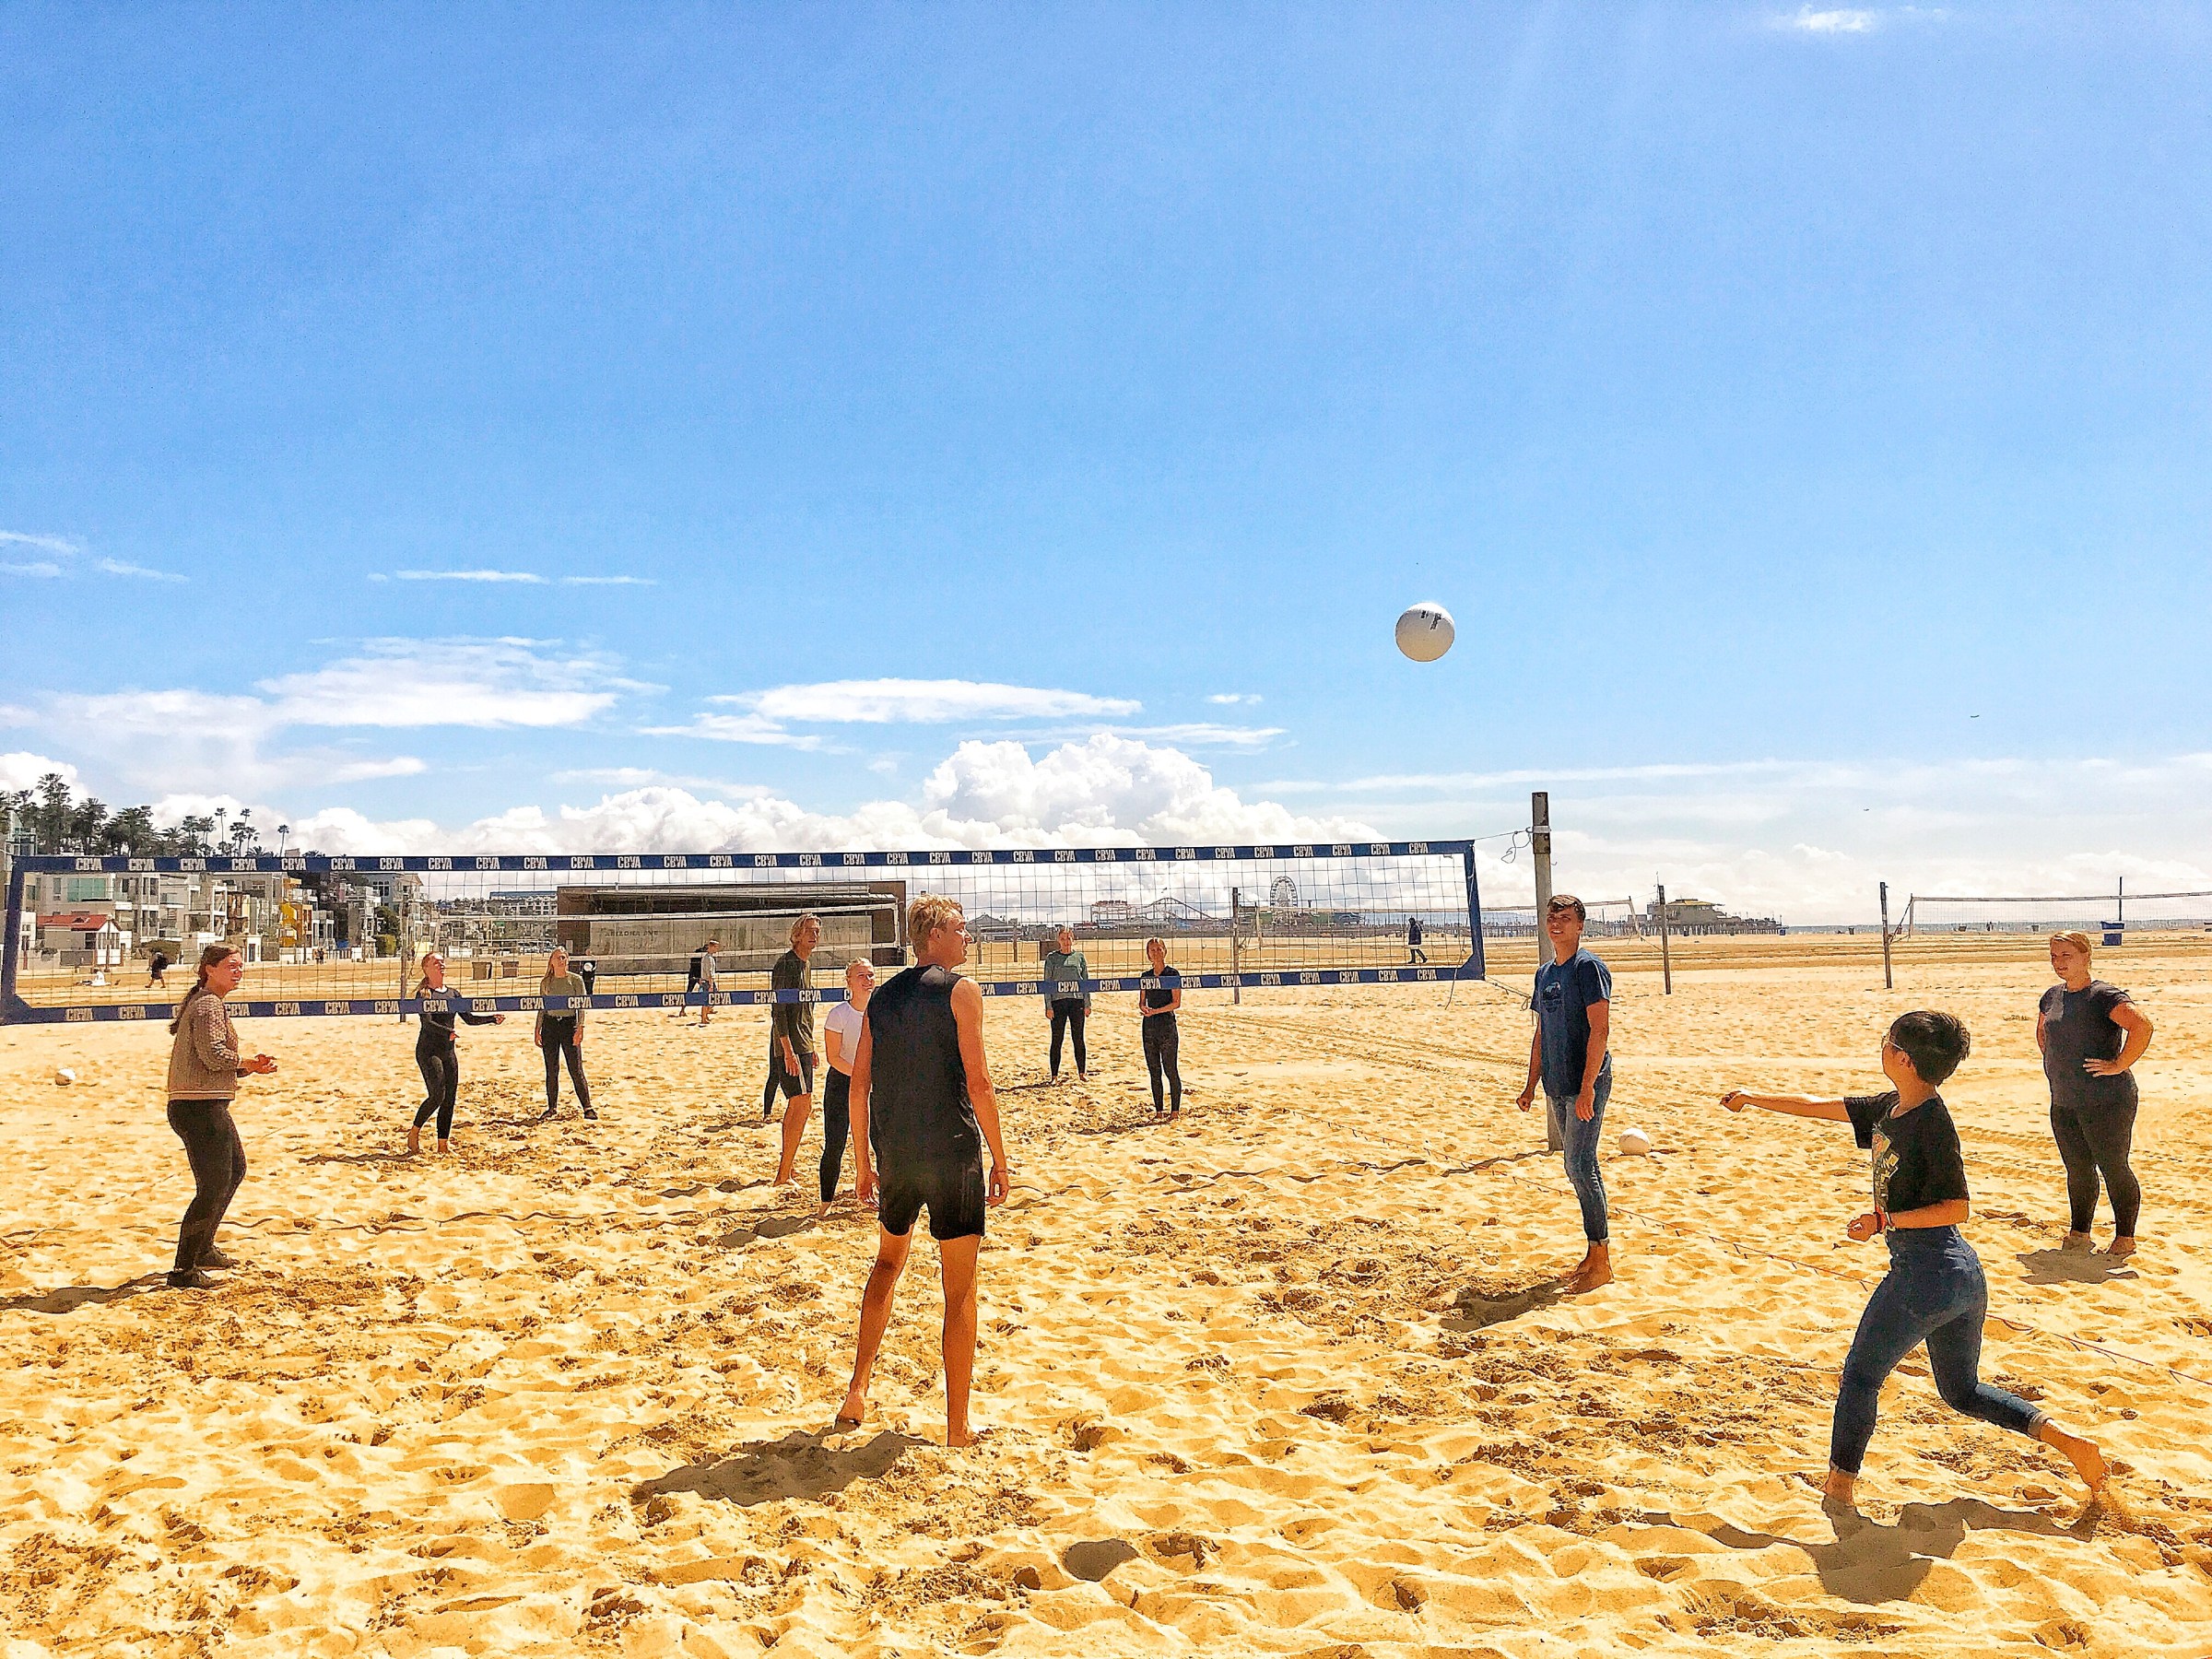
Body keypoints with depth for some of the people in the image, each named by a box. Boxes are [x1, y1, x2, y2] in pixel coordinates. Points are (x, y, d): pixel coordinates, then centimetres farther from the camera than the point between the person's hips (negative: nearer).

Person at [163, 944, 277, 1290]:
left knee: (235, 1169, 25)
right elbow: (213, 1054, -23)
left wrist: (252, 1067, 6)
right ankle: (183, 1272, -1)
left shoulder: (205, 1002, 20)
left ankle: (203, 1250, 36)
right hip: (201, 1108, -11)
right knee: (213, 1189, -7)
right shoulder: (209, 1004, -13)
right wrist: (248, 1063, -6)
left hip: (208, 1107, 11)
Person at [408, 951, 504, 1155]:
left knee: (450, 1099, 3)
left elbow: (469, 1018, 15)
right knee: (437, 1096, -14)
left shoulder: (453, 995, 13)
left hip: (448, 1052, 6)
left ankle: (443, 1145, 9)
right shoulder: (424, 994, -7)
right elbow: (427, 1023, -19)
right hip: (428, 1051, -6)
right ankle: (414, 1133, 6)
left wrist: (493, 1019, 3)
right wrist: (448, 1032, -35)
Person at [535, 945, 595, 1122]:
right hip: (550, 1025, 3)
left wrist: (580, 1028, -12)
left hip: (569, 1024, -3)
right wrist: (537, 1030, 9)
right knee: (551, 1070, 6)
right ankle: (552, 1107, 15)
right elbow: (541, 1008, 14)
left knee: (576, 1070, -5)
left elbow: (581, 1007, -3)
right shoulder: (545, 983, 9)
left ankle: (587, 1107, -1)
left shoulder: (576, 980, 0)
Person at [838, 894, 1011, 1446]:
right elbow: (977, 1081, -13)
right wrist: (1000, 1158, -6)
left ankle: (858, 1389, 21)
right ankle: (957, 1430, 9)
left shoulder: (881, 997, 10)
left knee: (888, 1261, 27)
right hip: (953, 1153, -5)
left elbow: (859, 1085, 10)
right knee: (959, 1291, 4)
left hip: (895, 1154, 5)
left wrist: (863, 1162, 17)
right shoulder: (960, 990, -7)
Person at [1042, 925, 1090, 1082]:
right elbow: (1047, 983, 1)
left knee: (1079, 1039, 6)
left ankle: (1082, 1073, 16)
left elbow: (1086, 980, 9)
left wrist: (1088, 1004, 5)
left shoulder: (1079, 956, 7)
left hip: (1077, 1001, 1)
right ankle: (1055, 1075, 8)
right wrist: (1048, 1006, -5)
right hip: (1058, 1001, -1)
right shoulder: (1051, 958, 3)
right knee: (1057, 1039, 2)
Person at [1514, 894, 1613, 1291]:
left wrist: (1587, 1088, -21)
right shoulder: (1545, 973, 15)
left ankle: (1601, 1264, -2)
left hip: (1585, 1085, -8)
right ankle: (1594, 1254, 19)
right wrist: (1532, 1085, 18)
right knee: (1578, 1167, 11)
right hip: (1557, 1087, 8)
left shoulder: (1588, 967, -10)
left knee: (1581, 1166, -9)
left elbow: (1600, 1030, -16)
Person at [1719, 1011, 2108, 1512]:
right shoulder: (1889, 1108, 7)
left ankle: (1839, 1488, 14)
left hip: (1926, 1272, -10)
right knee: (1963, 1391, 22)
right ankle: (2064, 1439, 11)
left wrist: (1885, 1221, -21)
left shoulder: (1932, 1121, -18)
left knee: (1860, 1376, 5)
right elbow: (1818, 1107, 18)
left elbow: (1958, 1207, -17)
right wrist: (1754, 1099, 26)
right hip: (1963, 1274, 10)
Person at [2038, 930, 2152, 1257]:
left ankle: (2125, 1239, 12)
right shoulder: (2052, 996, 10)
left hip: (2106, 1103, -7)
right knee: (2077, 1169, 14)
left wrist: (2119, 1065, -24)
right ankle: (2079, 1234, 25)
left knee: (2113, 1168, 1)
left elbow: (2142, 1024, -29)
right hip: (2063, 1103, 7)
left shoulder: (2104, 996, -13)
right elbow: (2042, 1031, 30)